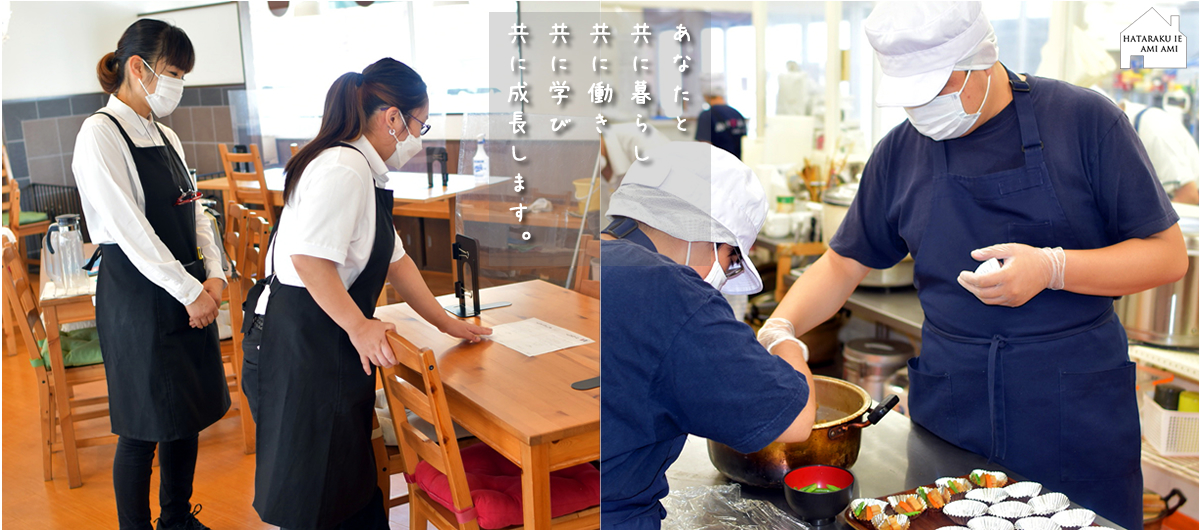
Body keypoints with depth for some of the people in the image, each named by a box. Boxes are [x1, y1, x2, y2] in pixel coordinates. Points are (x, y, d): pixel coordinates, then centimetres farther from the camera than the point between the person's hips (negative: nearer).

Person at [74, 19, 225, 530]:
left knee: (187, 415, 16)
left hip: (189, 295, 8)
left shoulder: (165, 137, 12)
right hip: (137, 296, -8)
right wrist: (190, 292, -17)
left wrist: (215, 275, -4)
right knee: (144, 429, 3)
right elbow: (130, 228, -18)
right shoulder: (100, 134, -12)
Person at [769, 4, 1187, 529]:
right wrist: (780, 327, -6)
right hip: (950, 406, 2)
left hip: (1075, 409, -2)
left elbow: (1168, 254, -3)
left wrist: (1053, 268, -19)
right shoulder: (900, 150, 3)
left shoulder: (1083, 119, -5)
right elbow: (842, 264, 10)